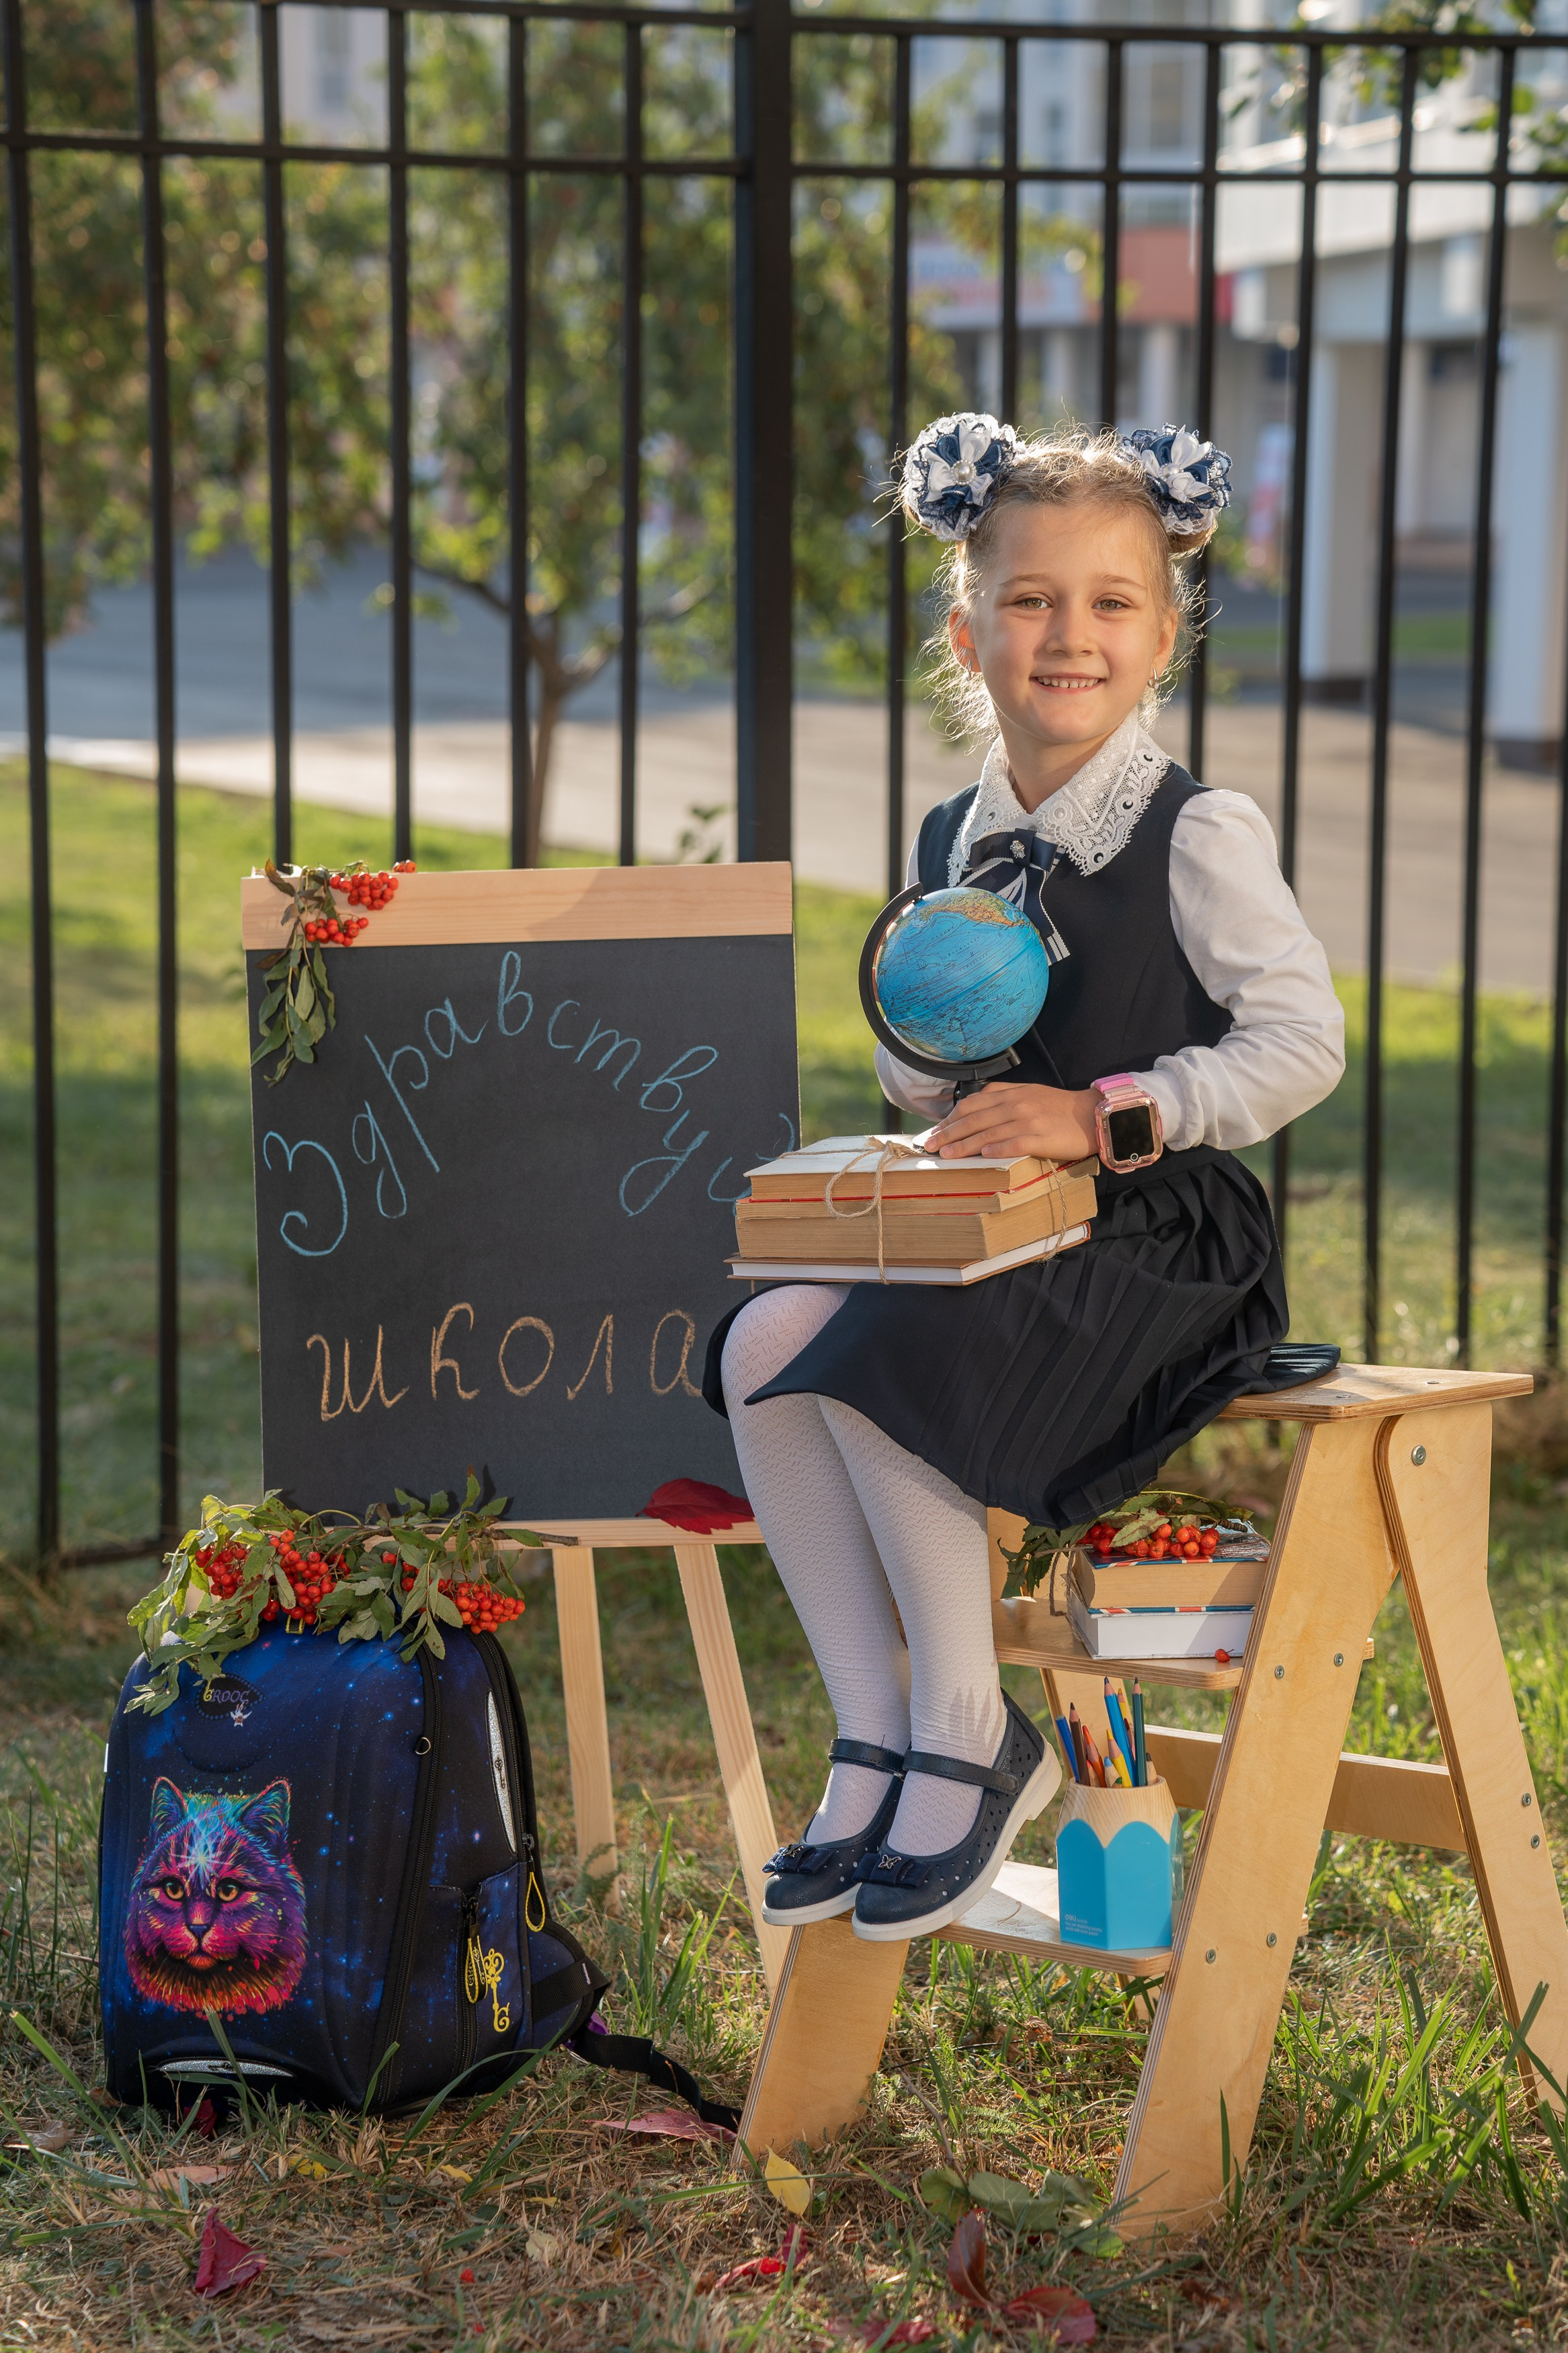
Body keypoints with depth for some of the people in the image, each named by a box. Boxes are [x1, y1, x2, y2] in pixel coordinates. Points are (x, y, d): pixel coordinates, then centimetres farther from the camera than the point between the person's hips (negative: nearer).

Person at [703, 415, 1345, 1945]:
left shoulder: (1199, 837, -7)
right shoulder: (956, 842, 12)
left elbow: (1301, 1042, -13)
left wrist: (1106, 1112, -20)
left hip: (1166, 1247, -7)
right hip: (995, 1245, 7)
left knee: (888, 1353, -29)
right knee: (765, 1344, -16)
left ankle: (971, 1735, -11)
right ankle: (872, 1739, -8)